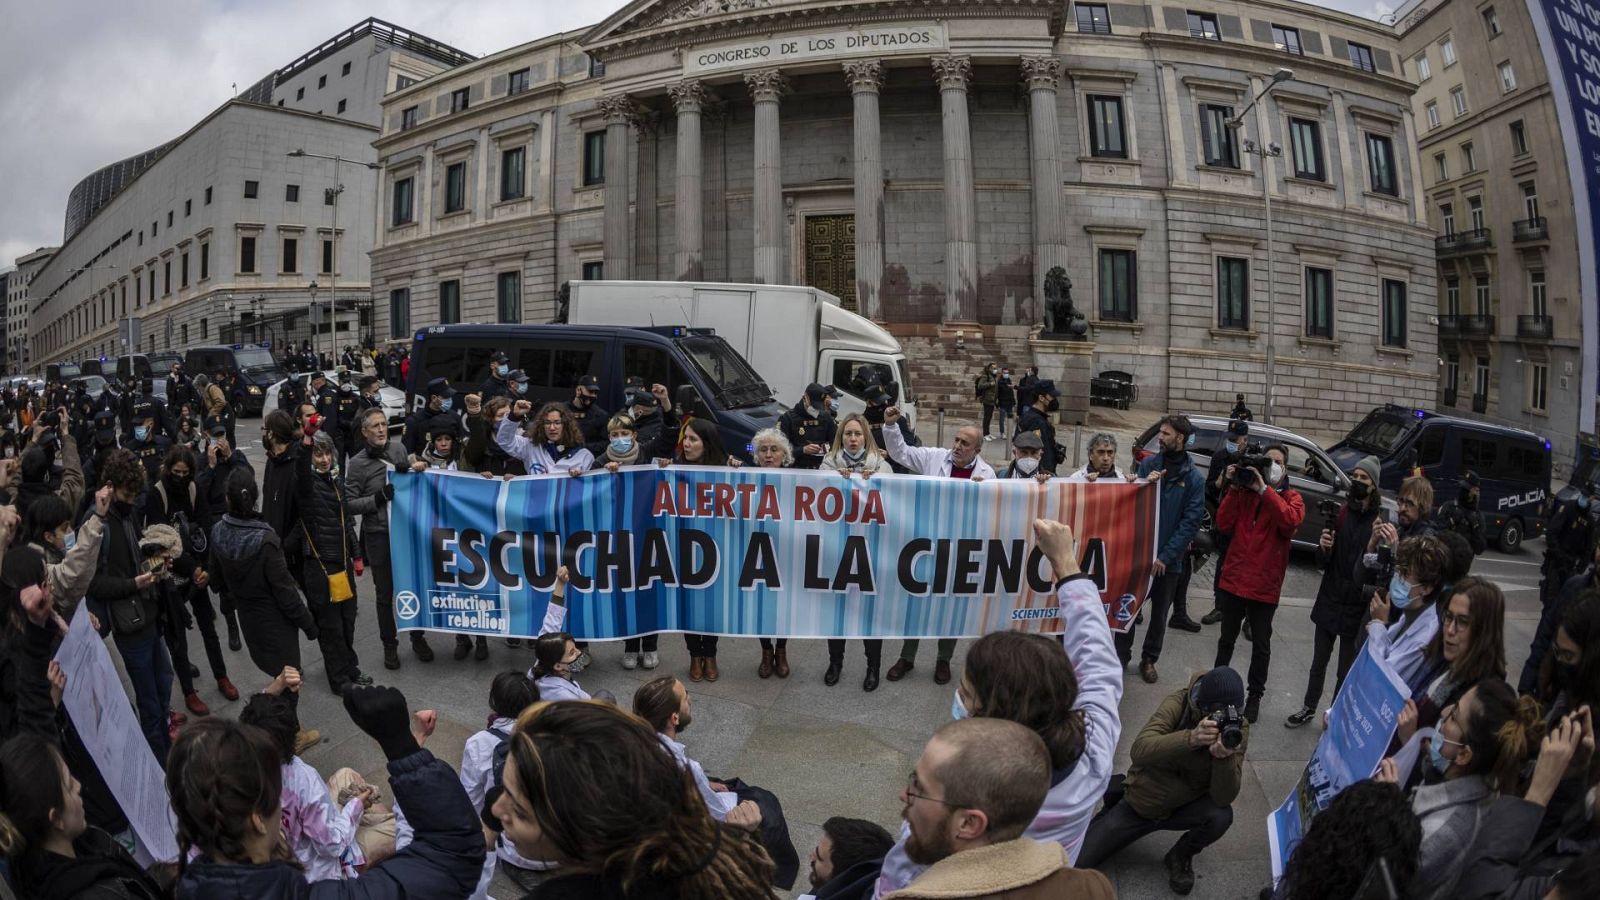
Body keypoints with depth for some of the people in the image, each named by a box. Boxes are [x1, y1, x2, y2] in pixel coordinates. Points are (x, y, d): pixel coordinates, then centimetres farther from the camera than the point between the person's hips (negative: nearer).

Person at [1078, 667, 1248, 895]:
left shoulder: (1238, 728, -17)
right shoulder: (1179, 703, -22)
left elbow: (1223, 798, -23)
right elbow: (1139, 751, -36)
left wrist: (1225, 757, -42)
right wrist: (1191, 737, -49)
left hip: (1184, 807, 2)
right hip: (1139, 802, -1)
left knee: (1221, 815, -31)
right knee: (1076, 863, -7)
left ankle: (1180, 857, 2)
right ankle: (1109, 816, 25)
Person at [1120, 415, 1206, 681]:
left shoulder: (1194, 477, -7)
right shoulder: (1148, 464, -1)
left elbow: (1191, 521, -10)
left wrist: (1166, 556, -15)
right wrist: (1144, 483, -21)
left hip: (1168, 559, -1)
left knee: (1160, 612, 13)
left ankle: (1149, 659, 29)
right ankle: (1121, 655, 24)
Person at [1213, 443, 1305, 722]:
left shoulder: (1291, 497, -2)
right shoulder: (1245, 491, 4)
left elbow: (1291, 521, -25)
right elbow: (1223, 525, -6)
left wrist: (1264, 489, -28)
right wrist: (1234, 489, -13)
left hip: (1265, 585, -2)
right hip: (1233, 579, 2)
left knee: (1261, 645, 11)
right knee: (1227, 638, 20)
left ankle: (1255, 695, 26)